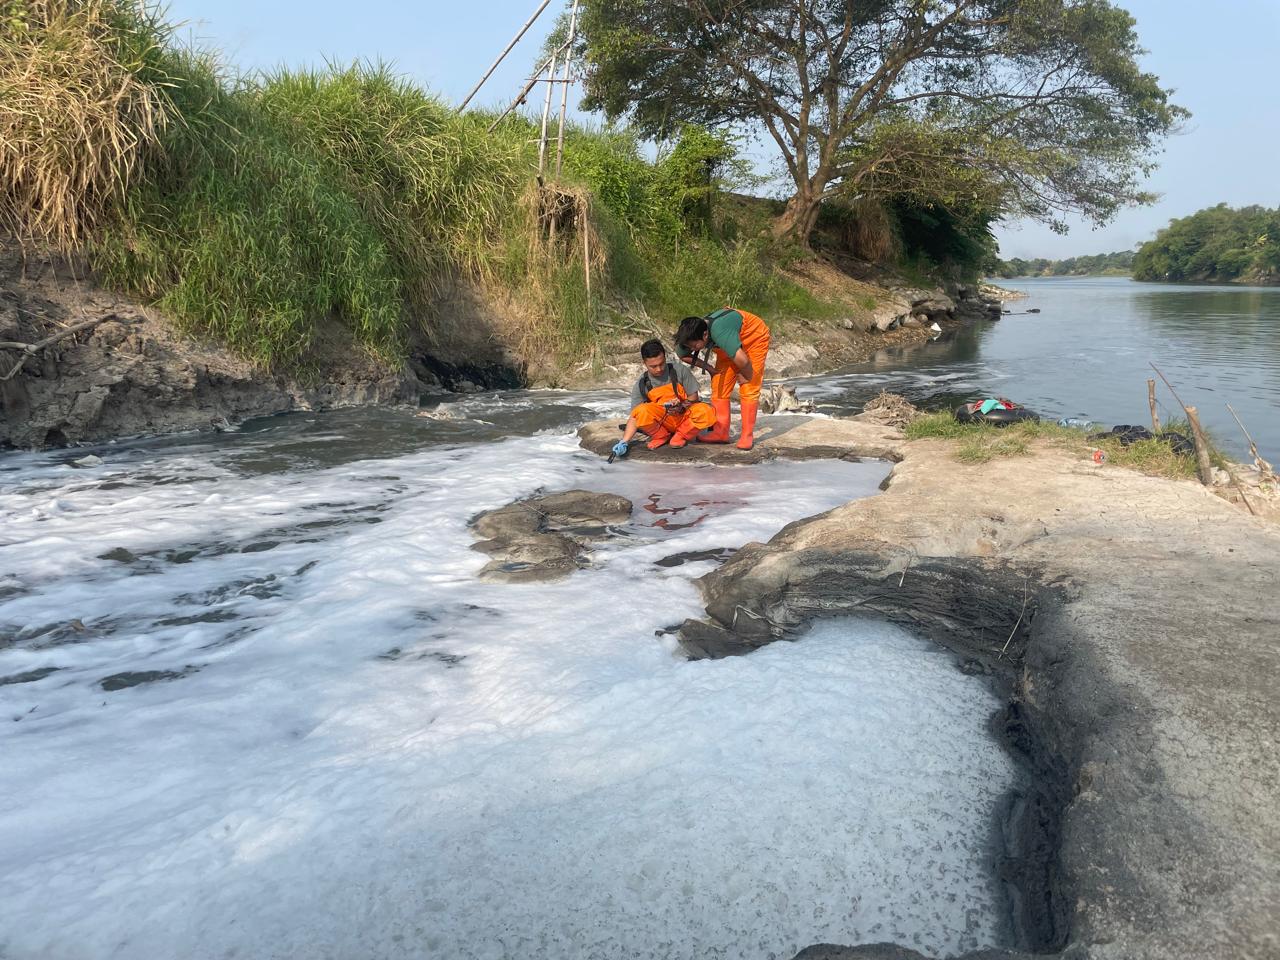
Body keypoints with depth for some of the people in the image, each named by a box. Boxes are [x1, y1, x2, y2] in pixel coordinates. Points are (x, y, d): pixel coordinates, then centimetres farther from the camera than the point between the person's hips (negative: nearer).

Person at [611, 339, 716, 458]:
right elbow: (635, 417, -7)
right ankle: (661, 436, 0)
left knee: (707, 412, -32)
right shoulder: (641, 385, -7)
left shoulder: (680, 370, -9)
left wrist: (681, 407, -22)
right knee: (642, 411, -33)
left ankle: (681, 435, -2)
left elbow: (693, 396, 0)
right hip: (661, 421, 0)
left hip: (684, 416, 0)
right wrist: (624, 442, -22)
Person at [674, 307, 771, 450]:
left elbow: (742, 360, -49)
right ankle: (721, 432, 3)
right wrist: (708, 367, -5)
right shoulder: (694, 332, -20)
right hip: (731, 342, 7)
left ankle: (747, 435, -5)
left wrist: (746, 377, -26)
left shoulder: (719, 333, -45)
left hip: (755, 338, -7)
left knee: (748, 389, -12)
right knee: (719, 386, -1)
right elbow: (683, 355, 0)